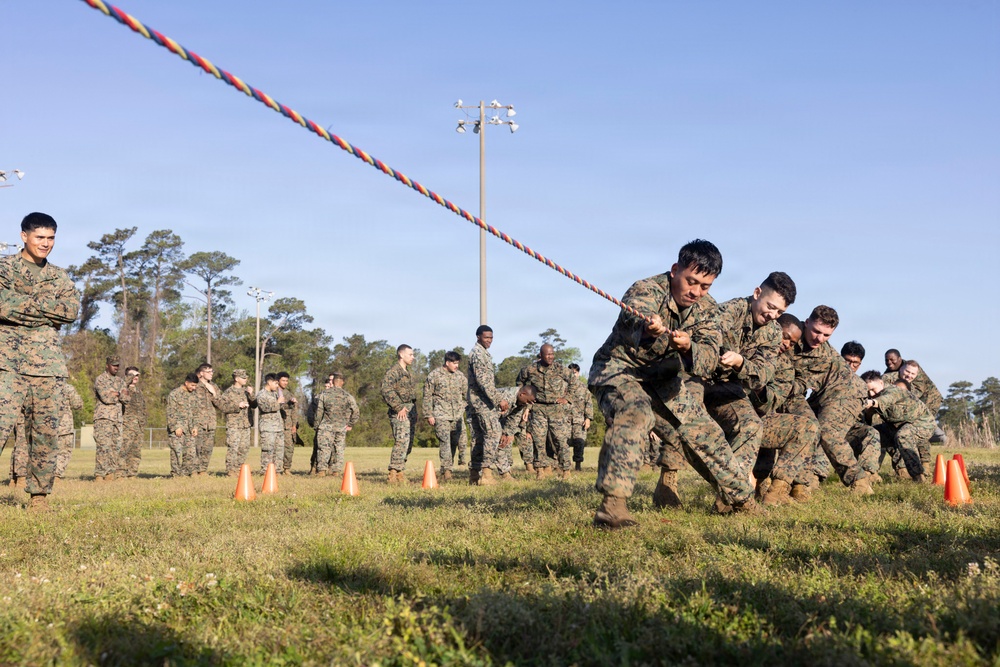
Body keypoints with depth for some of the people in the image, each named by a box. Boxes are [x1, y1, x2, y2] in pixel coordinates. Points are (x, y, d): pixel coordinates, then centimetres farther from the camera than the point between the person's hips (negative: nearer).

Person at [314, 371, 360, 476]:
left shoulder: (324, 394, 0)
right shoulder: (347, 396, 2)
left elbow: (319, 411, 1)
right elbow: (356, 412, 1)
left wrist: (317, 426, 9)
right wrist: (350, 424, 12)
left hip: (326, 426, -1)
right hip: (341, 427, 1)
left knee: (324, 448, -1)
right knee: (339, 449, 10)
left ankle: (322, 469, -9)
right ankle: (336, 470, 10)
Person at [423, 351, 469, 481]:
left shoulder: (460, 376, 13)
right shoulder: (434, 375, 1)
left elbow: (466, 395, 22)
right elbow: (427, 396, 2)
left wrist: (465, 410, 13)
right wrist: (429, 415, -2)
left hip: (457, 416, 4)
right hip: (441, 415, -4)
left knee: (455, 442, 0)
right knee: (444, 441, -13)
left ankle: (446, 469, 10)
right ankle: (446, 469, -14)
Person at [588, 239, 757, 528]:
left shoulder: (707, 308, -6)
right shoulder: (646, 290, -23)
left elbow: (709, 359, -21)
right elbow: (632, 321, -46)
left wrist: (688, 347, -44)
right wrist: (648, 330, -70)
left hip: (664, 380, 6)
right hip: (619, 371, -6)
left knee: (704, 431, 9)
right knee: (636, 415, -35)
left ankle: (742, 498, 31)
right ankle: (611, 505, -42)